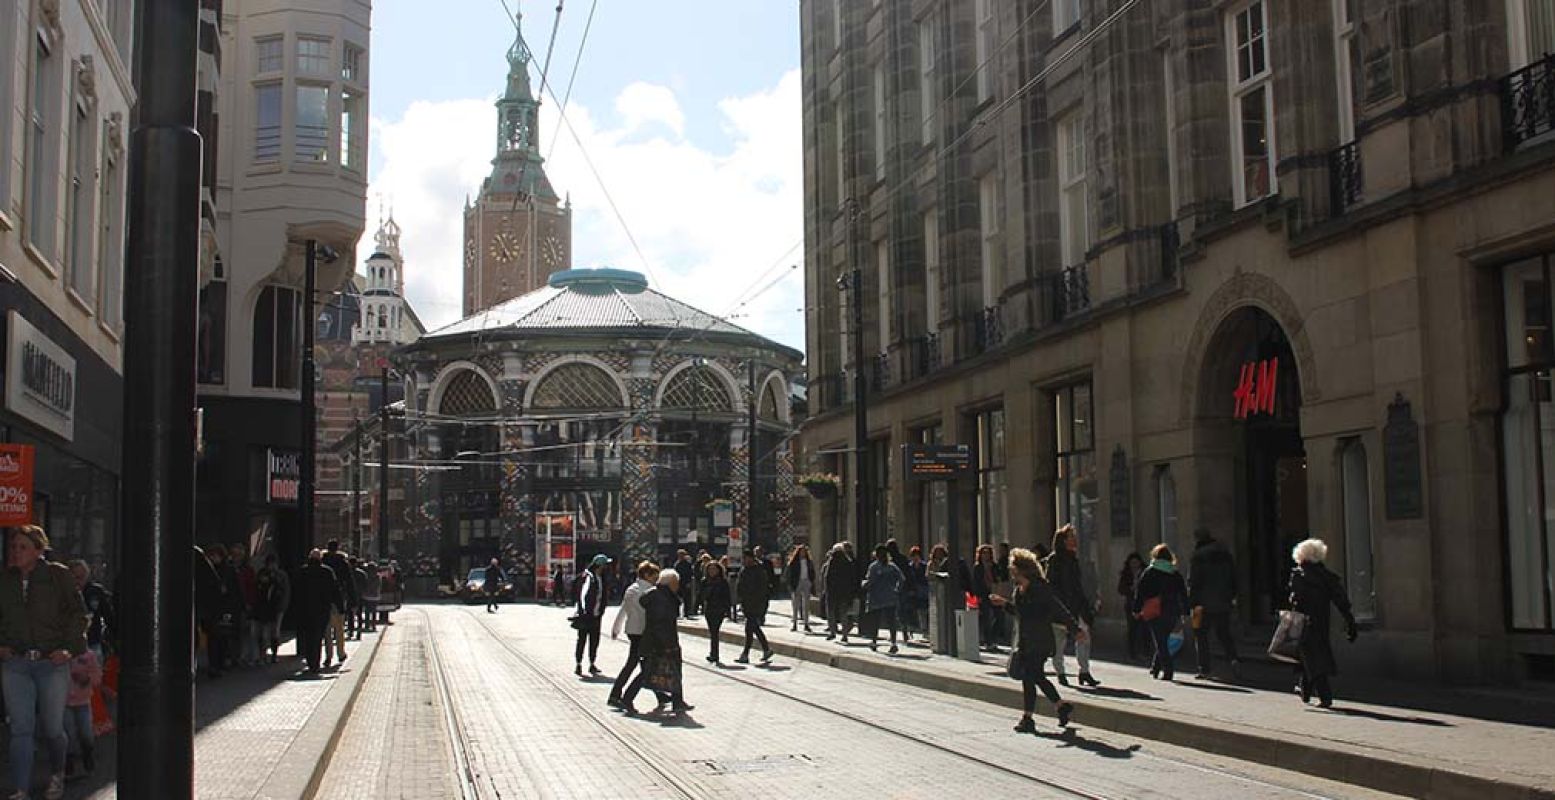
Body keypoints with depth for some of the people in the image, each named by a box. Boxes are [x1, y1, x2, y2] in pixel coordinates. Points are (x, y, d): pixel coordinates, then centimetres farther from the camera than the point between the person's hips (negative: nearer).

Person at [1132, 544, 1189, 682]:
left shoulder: (1149, 572, -2)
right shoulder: (1176, 574, 8)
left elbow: (1139, 592, -4)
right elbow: (1183, 594, 8)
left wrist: (1137, 610, 0)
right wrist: (1185, 612, 11)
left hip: (1154, 613, -3)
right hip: (1172, 613, 4)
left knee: (1160, 643, 0)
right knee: (1164, 641, 17)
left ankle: (1168, 671, -8)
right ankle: (1155, 668, 20)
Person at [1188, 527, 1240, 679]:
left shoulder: (1197, 556, -9)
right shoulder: (1225, 553, 9)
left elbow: (1193, 582, -12)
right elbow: (1233, 577, 14)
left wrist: (1193, 603, -11)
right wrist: (1232, 596, 21)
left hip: (1204, 604, -5)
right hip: (1224, 603, 5)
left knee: (1201, 635, 5)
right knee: (1224, 633, 14)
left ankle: (1205, 668, 2)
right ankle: (1233, 658, -9)